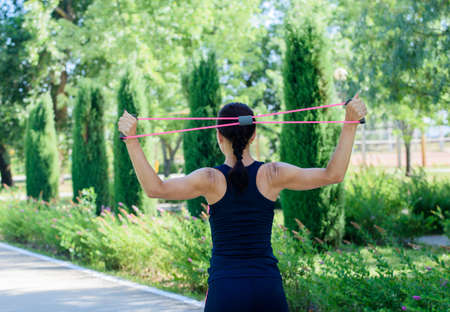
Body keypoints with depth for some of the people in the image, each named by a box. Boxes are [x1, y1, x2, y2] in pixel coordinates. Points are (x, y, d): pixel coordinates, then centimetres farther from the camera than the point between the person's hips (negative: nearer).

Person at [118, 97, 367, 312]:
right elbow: (333, 175, 1)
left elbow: (155, 188, -13)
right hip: (268, 286, 2)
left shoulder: (211, 179, -6)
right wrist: (350, 124, 2)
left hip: (224, 289, -2)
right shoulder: (272, 175, -2)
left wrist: (131, 139, -13)